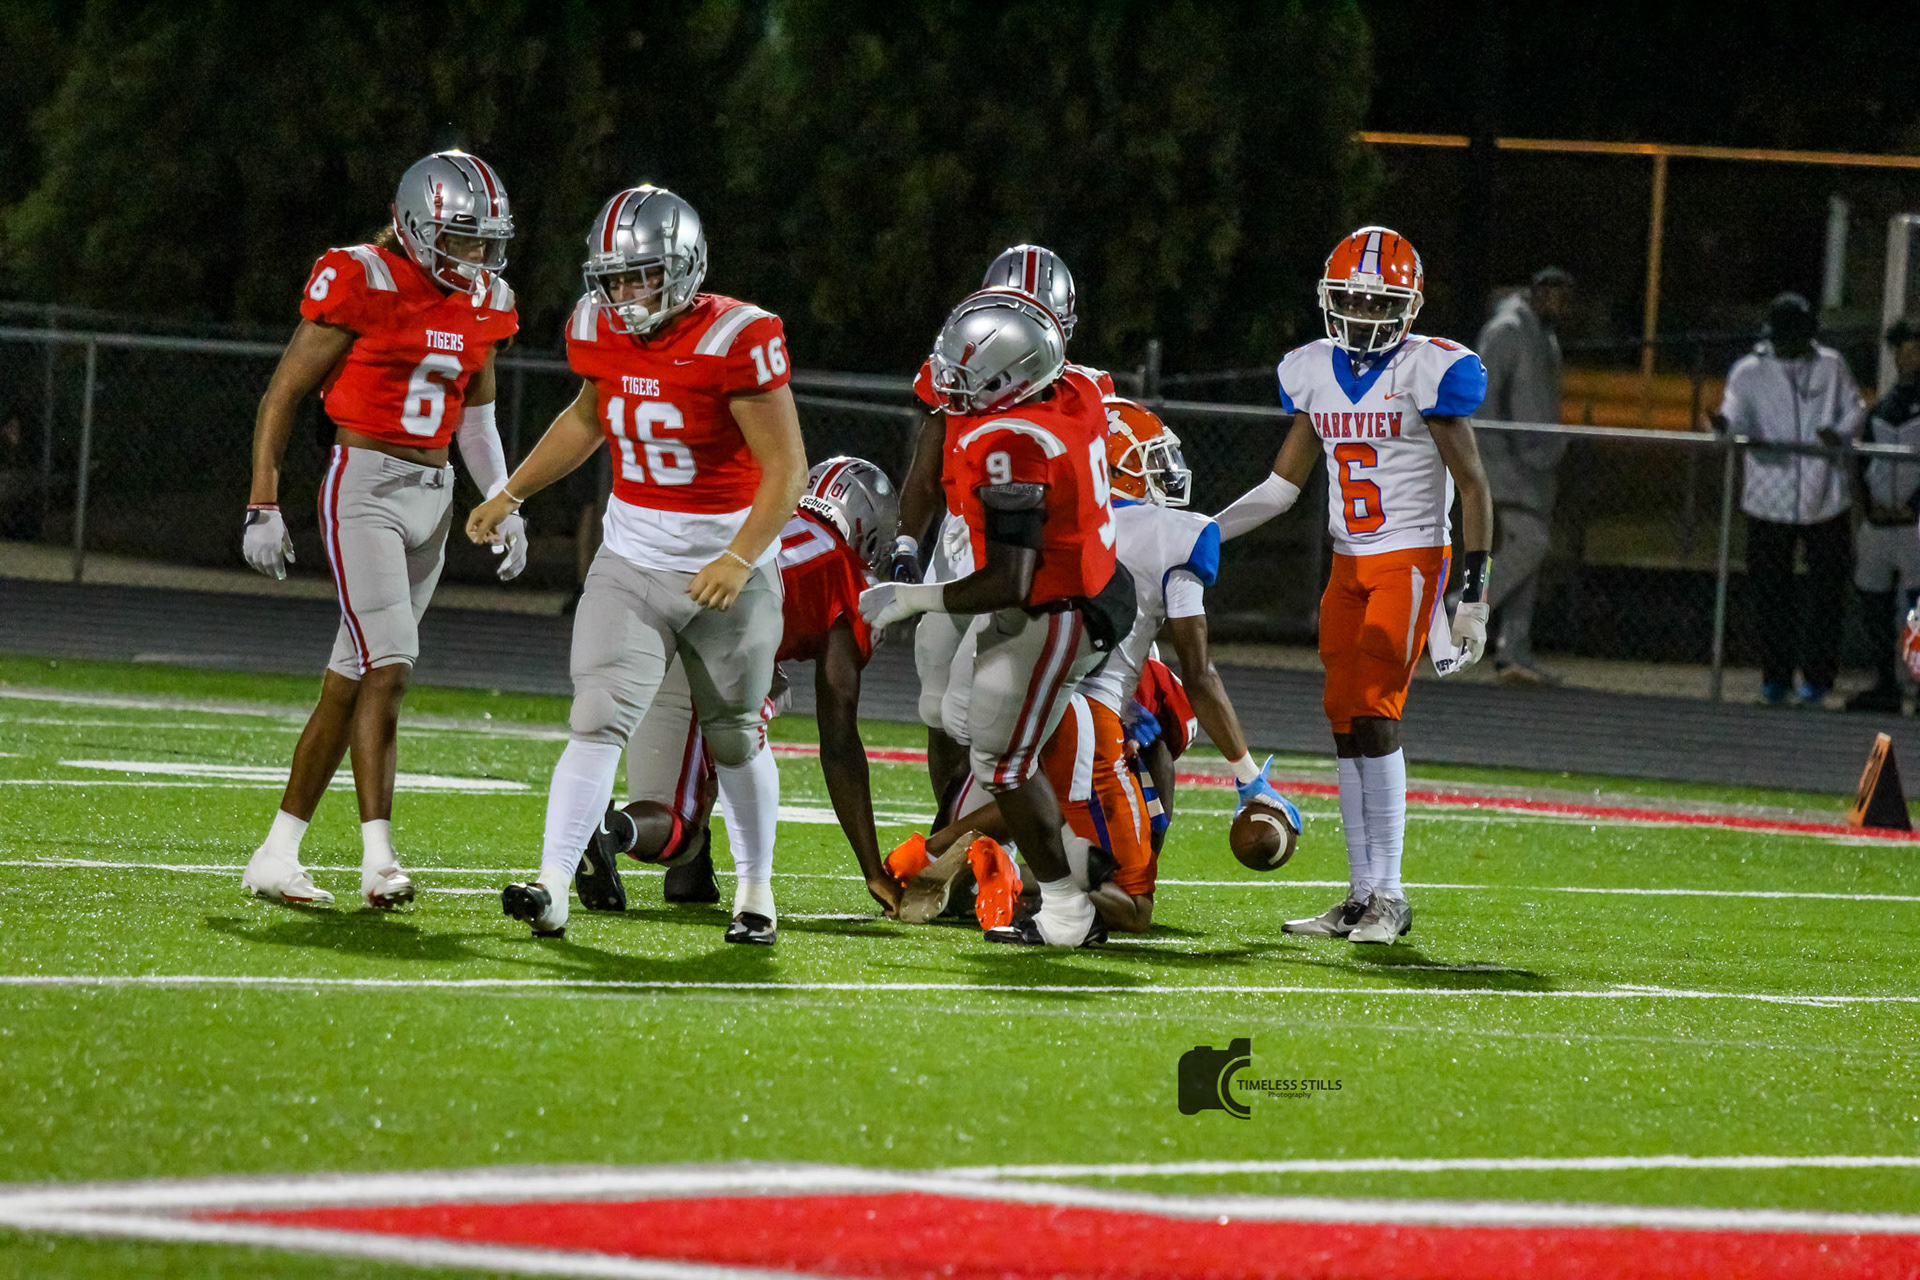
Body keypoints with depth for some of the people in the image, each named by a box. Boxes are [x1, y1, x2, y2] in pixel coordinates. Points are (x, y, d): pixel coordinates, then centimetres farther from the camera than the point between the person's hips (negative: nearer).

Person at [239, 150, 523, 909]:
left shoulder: (480, 303, 9)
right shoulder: (361, 284, -11)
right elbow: (283, 397, -6)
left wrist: (501, 504, 8)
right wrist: (264, 506, -9)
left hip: (433, 498, 7)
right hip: (363, 485, -7)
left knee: (352, 682, 7)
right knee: (388, 667, -18)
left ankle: (276, 857, 13)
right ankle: (378, 859, -21)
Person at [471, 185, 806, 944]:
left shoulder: (734, 340, -21)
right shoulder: (601, 333, -3)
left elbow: (786, 470, -19)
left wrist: (739, 562, -30)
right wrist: (511, 496, 21)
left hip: (727, 569, -4)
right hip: (632, 561, 4)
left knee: (736, 738, 11)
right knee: (598, 720, -12)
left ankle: (756, 889, 31)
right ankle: (552, 888, -19)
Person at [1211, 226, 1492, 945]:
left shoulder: (1430, 372, -10)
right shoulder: (1312, 372, 8)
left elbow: (1471, 487, -8)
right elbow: (1283, 482, 17)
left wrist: (1474, 598, -11)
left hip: (1411, 560, -6)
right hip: (1349, 564, 6)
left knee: (1374, 715, -15)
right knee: (1345, 724, 3)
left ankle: (1389, 894, -10)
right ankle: (1362, 895, 8)